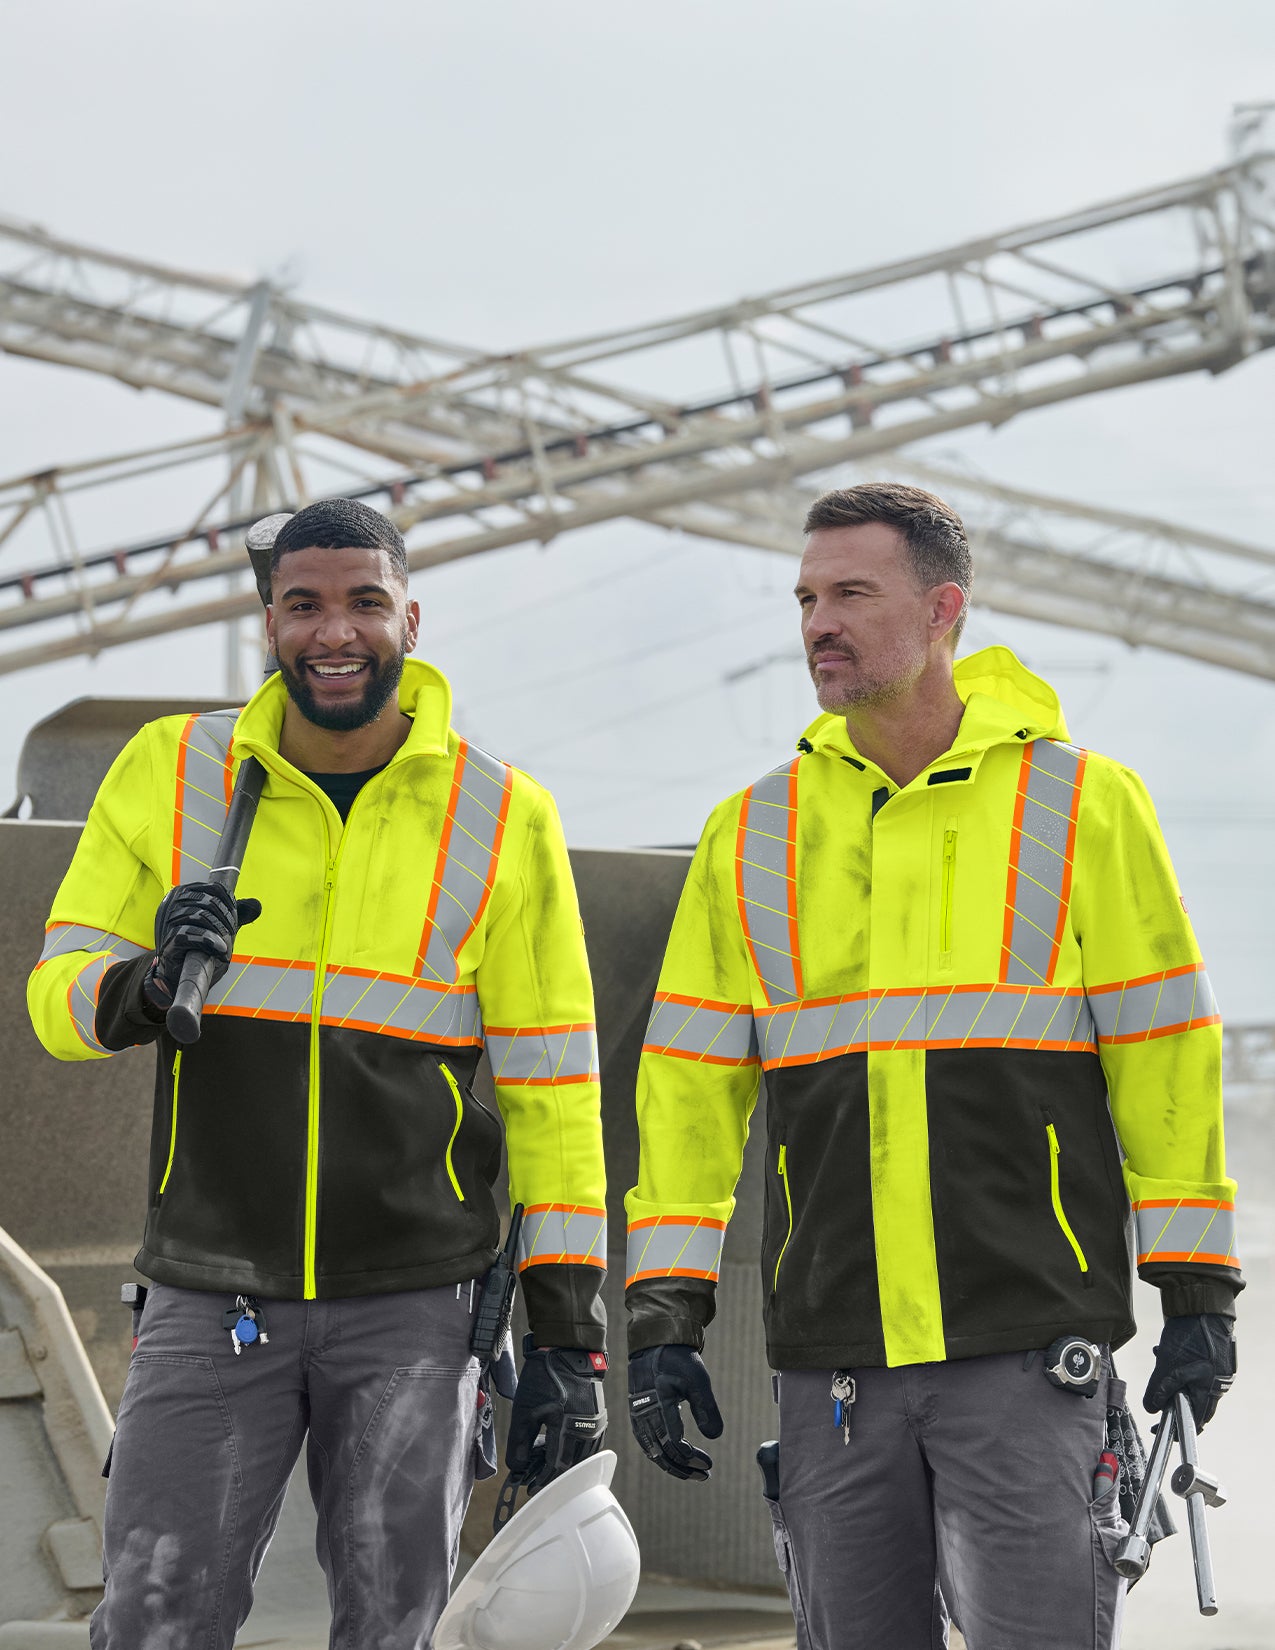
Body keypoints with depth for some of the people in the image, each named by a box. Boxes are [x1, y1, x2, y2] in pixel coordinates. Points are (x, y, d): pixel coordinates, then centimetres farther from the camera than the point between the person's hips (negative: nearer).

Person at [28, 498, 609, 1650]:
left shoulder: (499, 817, 0)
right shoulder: (170, 775, 2)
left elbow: (551, 1088, 1)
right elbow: (58, 995, 3)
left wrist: (568, 1337, -2)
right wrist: (150, 983, -21)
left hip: (413, 1306, 0)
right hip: (214, 1293, 1)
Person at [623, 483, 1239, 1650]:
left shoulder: (1082, 804, 1)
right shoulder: (754, 836, 9)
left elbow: (1167, 1056, 2)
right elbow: (691, 1081, 10)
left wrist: (1198, 1292, -1)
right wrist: (664, 1312, 3)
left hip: (1030, 1347, -3)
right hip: (833, 1361, 3)